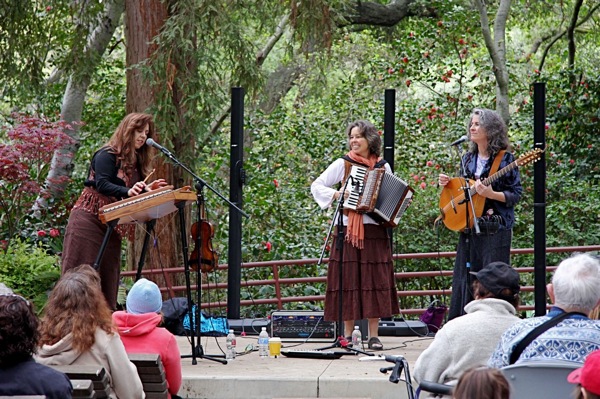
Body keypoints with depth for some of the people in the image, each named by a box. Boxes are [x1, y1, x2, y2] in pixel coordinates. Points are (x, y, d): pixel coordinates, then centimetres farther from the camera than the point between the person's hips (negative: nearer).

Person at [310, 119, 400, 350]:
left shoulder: (383, 167, 11)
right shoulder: (343, 164, 4)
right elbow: (317, 186, 4)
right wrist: (335, 194, -12)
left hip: (375, 230, 1)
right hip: (348, 229, -1)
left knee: (374, 281, -1)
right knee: (348, 280, -2)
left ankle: (374, 335, 3)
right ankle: (348, 335, 4)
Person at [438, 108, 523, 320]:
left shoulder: (504, 159, -6)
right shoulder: (468, 159, 12)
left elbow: (515, 194, -8)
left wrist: (491, 194, -21)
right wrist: (449, 183, 4)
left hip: (495, 229, -6)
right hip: (469, 227, 6)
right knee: (464, 279, 6)